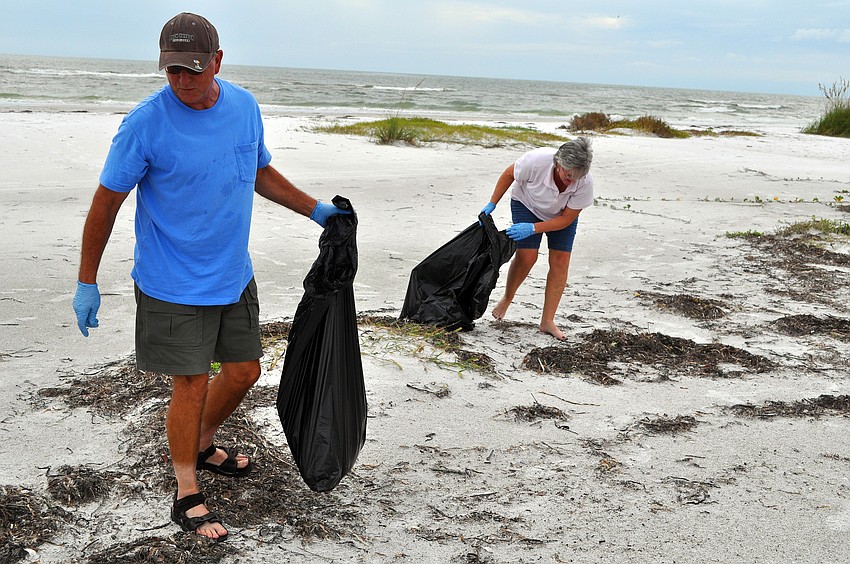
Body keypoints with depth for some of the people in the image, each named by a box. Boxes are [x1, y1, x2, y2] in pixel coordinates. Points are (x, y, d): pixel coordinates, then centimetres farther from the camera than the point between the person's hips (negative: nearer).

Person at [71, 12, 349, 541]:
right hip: (174, 285, -6)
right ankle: (187, 497, 17)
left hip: (234, 276, 6)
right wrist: (87, 283, -8)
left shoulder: (245, 106, -1)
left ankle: (203, 446, 42)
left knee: (245, 371, 15)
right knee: (192, 384, -1)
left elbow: (261, 174, 16)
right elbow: (107, 202, -11)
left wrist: (316, 210, 14)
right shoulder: (146, 123, -17)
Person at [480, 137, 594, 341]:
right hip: (527, 204, -2)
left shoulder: (585, 183, -34)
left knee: (560, 261, -9)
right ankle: (507, 298, 14)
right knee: (526, 256, -15)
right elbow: (509, 174, -17)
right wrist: (492, 204, -16)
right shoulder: (537, 160, -39)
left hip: (562, 213, 2)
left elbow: (567, 219, -24)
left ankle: (547, 321, -2)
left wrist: (533, 228, -34)